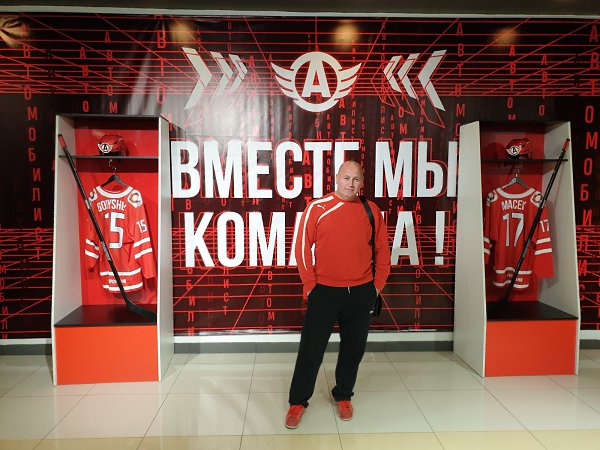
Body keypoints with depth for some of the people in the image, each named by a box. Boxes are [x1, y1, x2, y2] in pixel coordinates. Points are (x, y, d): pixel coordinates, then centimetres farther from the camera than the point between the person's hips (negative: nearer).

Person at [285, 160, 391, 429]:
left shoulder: (371, 210, 4)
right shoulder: (317, 207, -4)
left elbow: (382, 250, 9)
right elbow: (303, 247, -4)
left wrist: (378, 284, 6)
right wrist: (309, 283, -6)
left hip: (361, 292, 3)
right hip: (324, 290, -2)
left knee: (353, 348, 13)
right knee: (311, 348, 4)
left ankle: (343, 396, 33)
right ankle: (298, 401, 21)